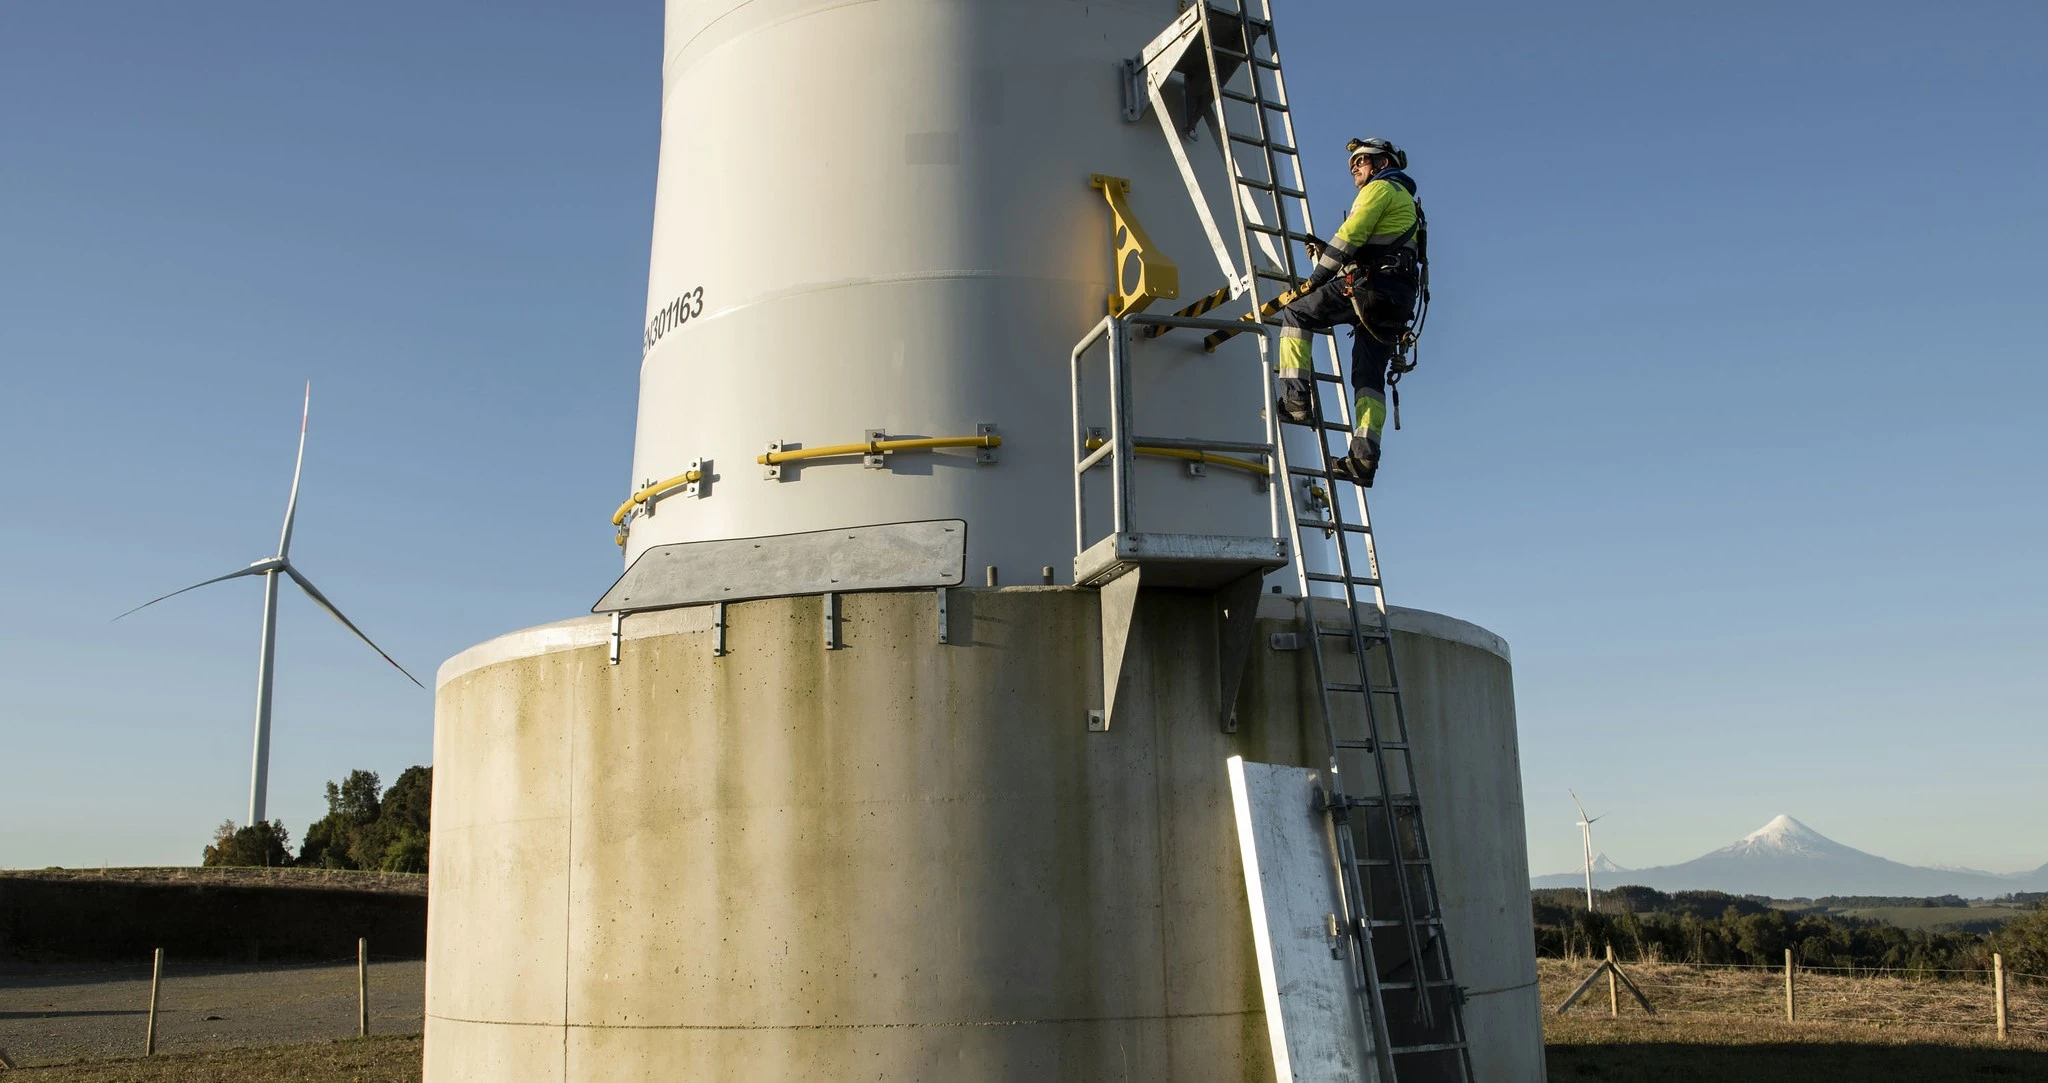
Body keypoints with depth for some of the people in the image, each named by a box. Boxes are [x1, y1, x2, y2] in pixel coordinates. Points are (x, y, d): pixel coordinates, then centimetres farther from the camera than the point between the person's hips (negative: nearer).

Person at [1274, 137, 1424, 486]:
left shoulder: (1380, 188, 6)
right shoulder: (1405, 201, 35)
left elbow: (1350, 235, -7)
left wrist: (1315, 279, -4)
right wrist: (1325, 254, 20)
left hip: (1368, 286, -9)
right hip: (1399, 297, 9)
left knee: (1296, 314, 1)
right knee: (1370, 375, 3)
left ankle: (1295, 397, -12)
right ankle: (1364, 455, -8)